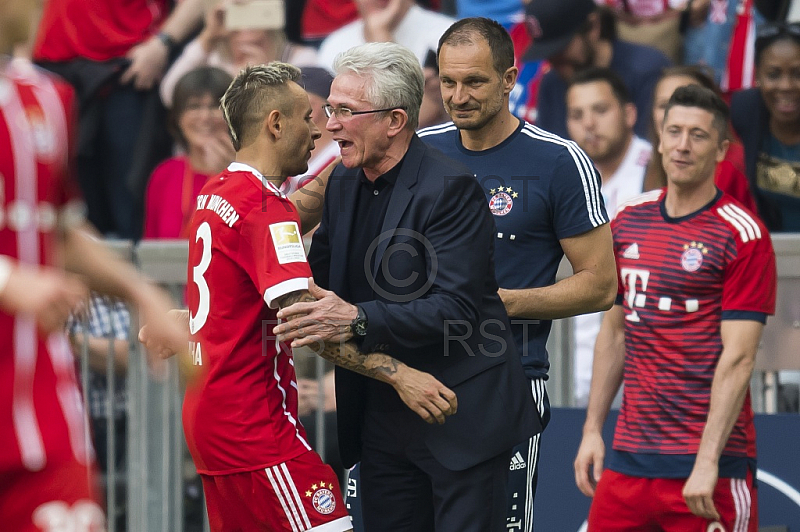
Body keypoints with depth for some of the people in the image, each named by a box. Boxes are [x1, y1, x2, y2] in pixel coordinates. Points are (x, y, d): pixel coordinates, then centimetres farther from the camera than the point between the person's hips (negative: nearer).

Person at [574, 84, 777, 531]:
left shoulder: (743, 235, -9)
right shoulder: (628, 221, 11)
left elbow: (738, 358, -14)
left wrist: (708, 461, -21)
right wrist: (593, 429, 13)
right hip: (628, 456, 6)